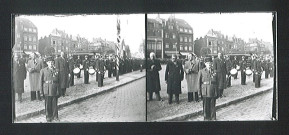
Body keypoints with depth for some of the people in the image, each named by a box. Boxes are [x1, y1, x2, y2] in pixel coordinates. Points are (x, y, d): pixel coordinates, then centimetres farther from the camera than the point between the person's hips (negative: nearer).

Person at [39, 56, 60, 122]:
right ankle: (48, 117, 14)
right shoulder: (43, 70, 2)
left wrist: (59, 91, 8)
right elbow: (41, 81, 1)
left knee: (55, 104, 6)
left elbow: (59, 81, 11)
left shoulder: (56, 71, 9)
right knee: (48, 104, 3)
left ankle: (55, 116, 18)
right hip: (47, 90, -2)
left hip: (55, 90, 2)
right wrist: (41, 91, -4)